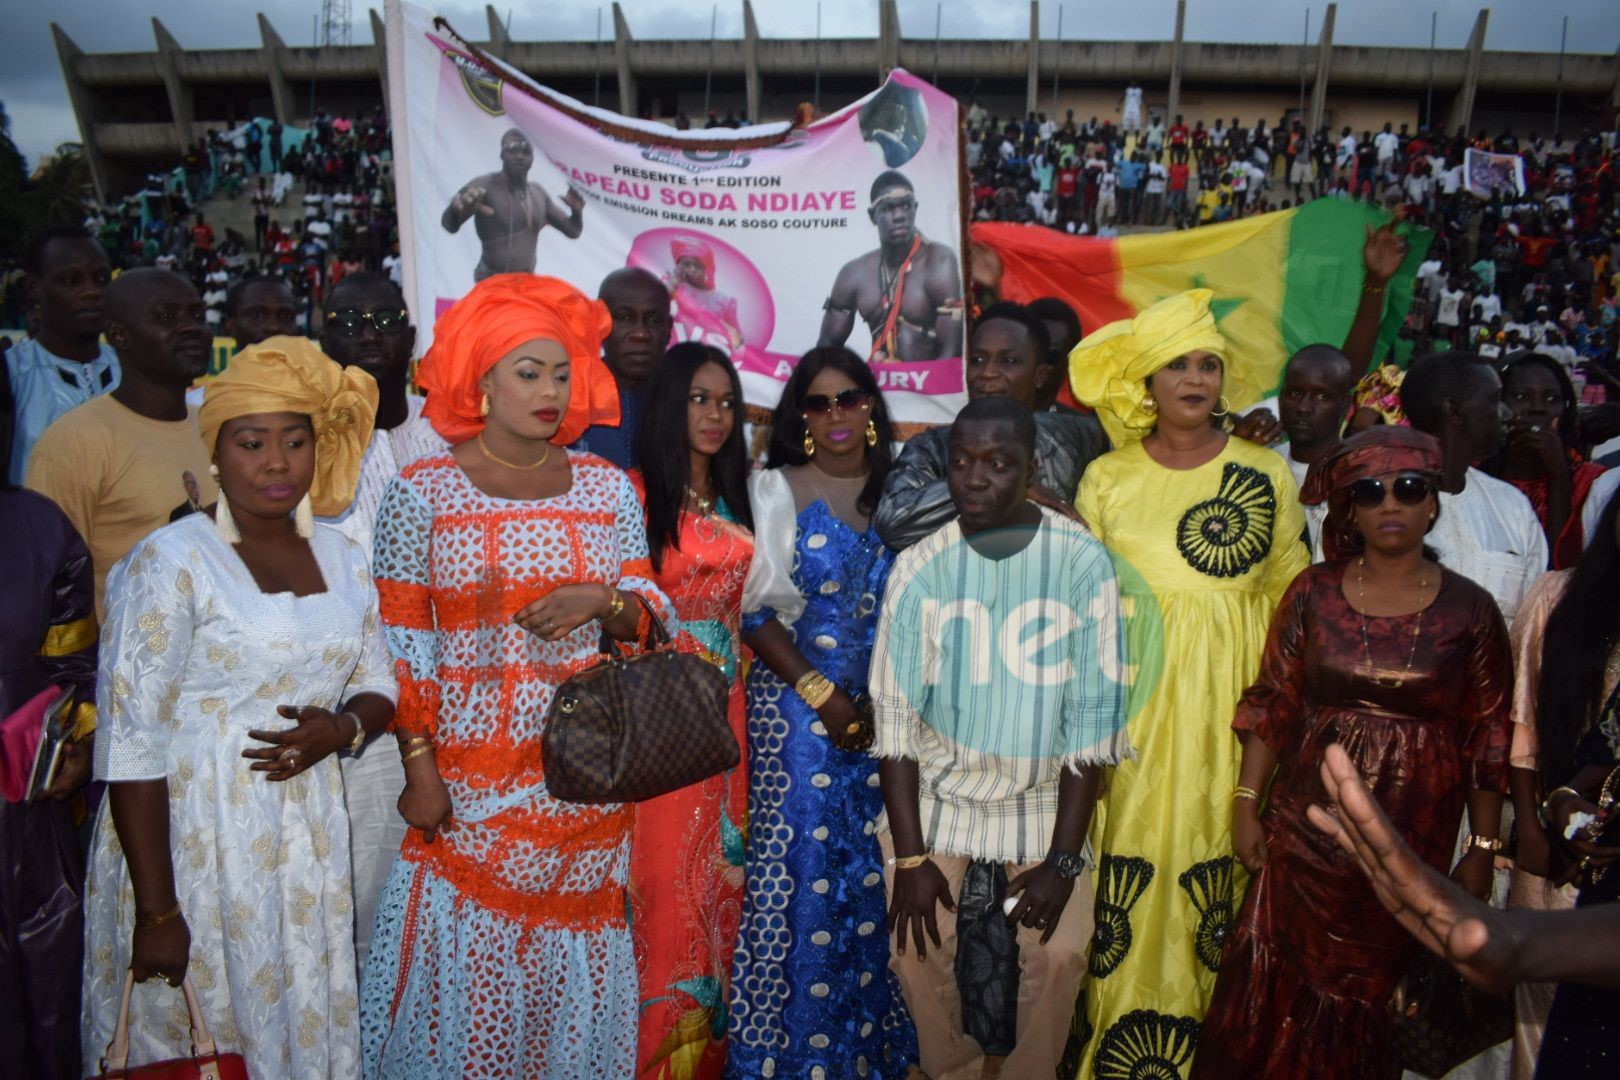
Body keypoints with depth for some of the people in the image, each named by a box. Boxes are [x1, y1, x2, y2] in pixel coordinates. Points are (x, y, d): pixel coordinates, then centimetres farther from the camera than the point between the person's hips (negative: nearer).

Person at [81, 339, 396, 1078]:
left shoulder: (342, 559, 6)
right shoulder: (170, 562, -10)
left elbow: (377, 686, 14)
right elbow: (131, 745, -13)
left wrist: (340, 728, -10)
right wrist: (157, 910, -15)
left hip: (308, 842, 5)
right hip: (195, 840, -4)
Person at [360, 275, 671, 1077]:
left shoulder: (608, 488, 5)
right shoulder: (422, 492, -3)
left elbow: (648, 614, 7)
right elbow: (402, 647, -4)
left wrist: (603, 600, -14)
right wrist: (419, 770, -8)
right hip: (469, 776, -2)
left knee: (574, 965, 13)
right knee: (466, 971, 6)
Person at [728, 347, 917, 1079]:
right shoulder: (776, 489, -2)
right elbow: (756, 612, -7)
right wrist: (824, 696, -11)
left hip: (885, 710, 3)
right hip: (798, 706, -3)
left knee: (875, 872, 8)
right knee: (801, 869, 1)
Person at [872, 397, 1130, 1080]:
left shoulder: (1083, 563, -14)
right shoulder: (919, 567, -12)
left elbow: (1093, 720, -11)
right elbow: (895, 718, -9)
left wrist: (1063, 859, -12)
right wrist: (909, 856, -12)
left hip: (1043, 792, 0)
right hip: (938, 786, 1)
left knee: (1058, 952, -10)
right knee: (918, 947, -6)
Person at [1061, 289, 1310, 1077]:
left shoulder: (1267, 472, 5)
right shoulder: (1106, 477, 7)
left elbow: (1293, 596, 7)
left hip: (1231, 702, 0)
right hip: (1132, 695, 0)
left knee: (1218, 851, 1)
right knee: (1128, 862, 2)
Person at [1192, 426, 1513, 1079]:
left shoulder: (1470, 610, -3)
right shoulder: (1313, 593, 0)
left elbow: (1488, 739, 0)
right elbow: (1270, 706, 2)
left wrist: (1483, 849, 1)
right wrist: (1246, 806, 0)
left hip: (1413, 845, -1)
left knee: (1367, 997, 11)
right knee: (1277, 998, 8)